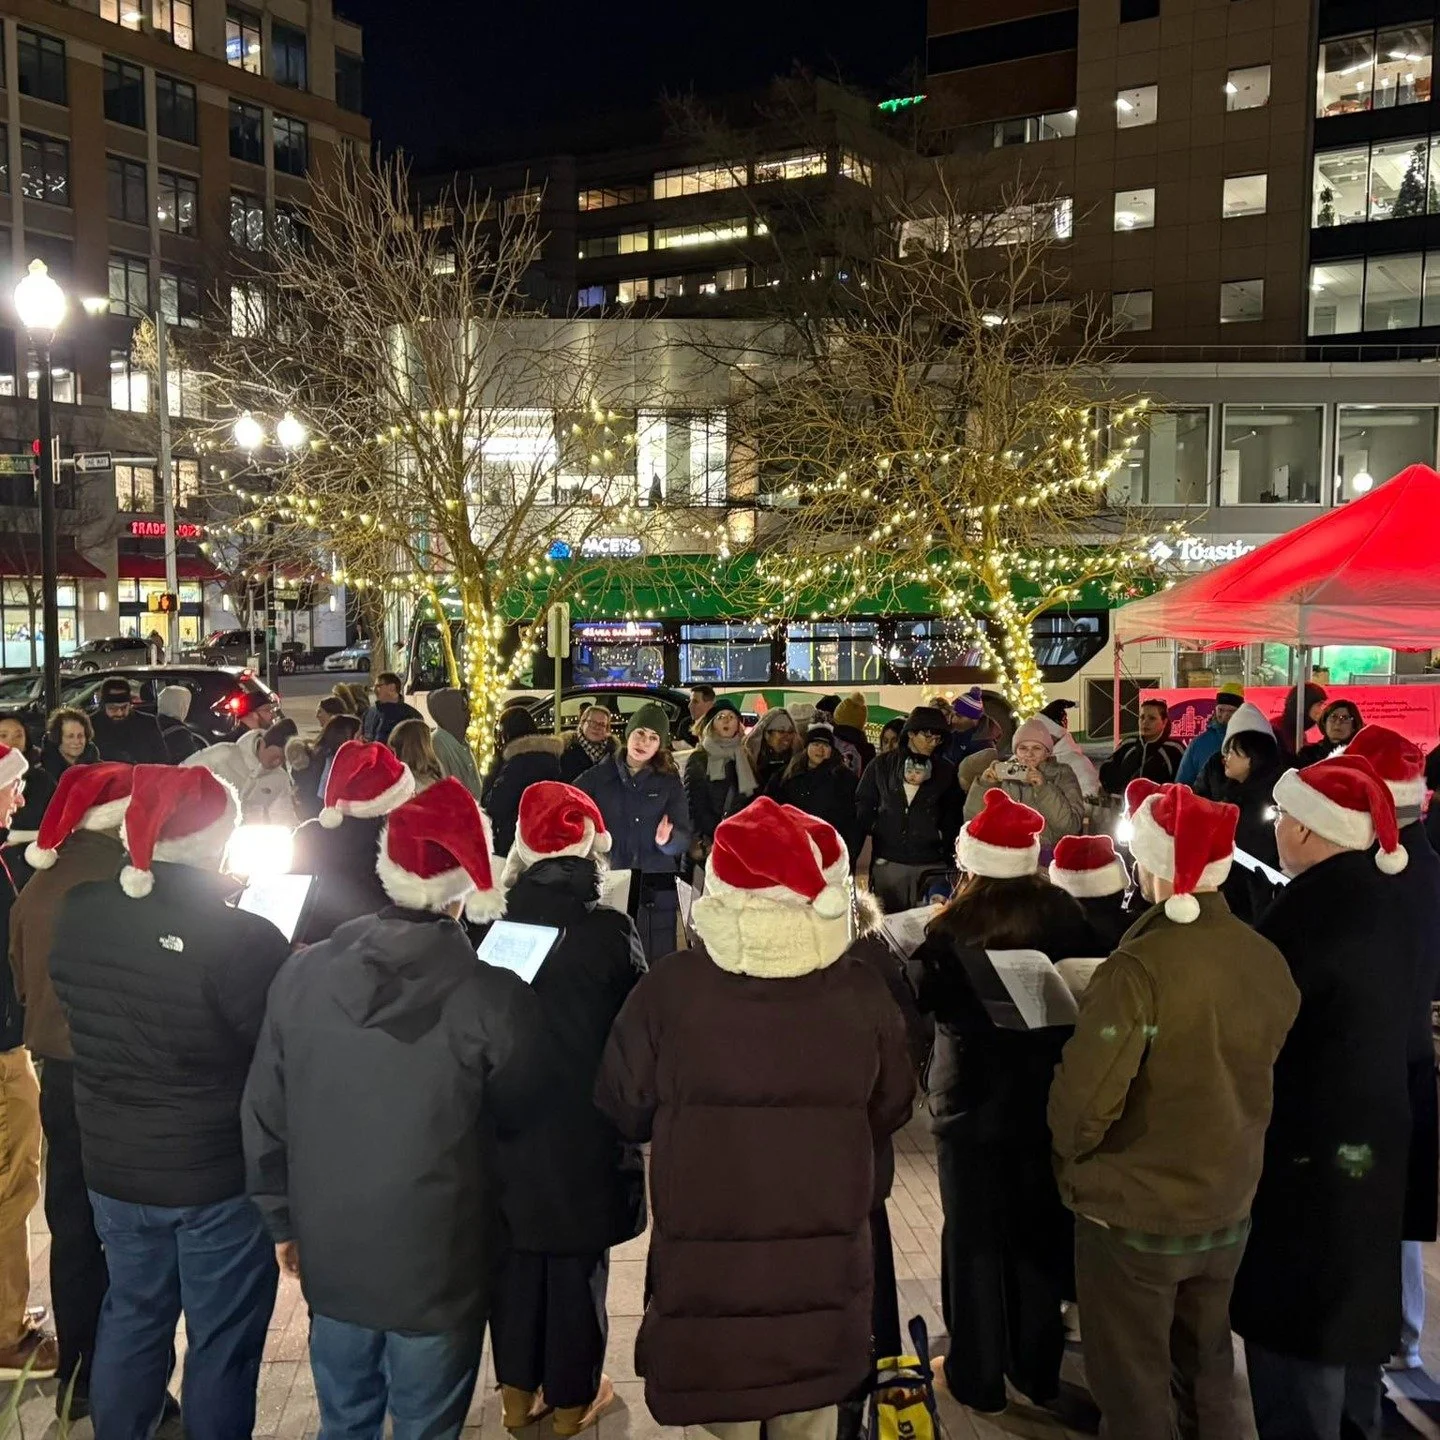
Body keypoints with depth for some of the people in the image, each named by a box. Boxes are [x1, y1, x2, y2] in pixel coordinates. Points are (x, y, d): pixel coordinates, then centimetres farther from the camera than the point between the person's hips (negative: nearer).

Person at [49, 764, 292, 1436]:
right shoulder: (242, 940, -28)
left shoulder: (75, 914, -9)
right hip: (220, 1176, -5)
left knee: (131, 1318, 25)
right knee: (222, 1338, 14)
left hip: (111, 1166, 6)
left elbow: (83, 1013, 7)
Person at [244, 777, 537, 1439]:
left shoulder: (301, 975, -10)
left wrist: (283, 1218, 14)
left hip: (330, 1253, 4)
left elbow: (263, 1112, 0)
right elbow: (519, 1115, -7)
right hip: (438, 1263, -3)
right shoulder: (495, 997, -23)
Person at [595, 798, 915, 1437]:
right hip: (825, 1261, 1)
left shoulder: (670, 987, -16)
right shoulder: (862, 992, -12)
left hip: (703, 1260, -1)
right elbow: (890, 1110, 4)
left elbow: (624, 1109, -2)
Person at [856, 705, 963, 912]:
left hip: (931, 864, 0)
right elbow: (863, 809, 6)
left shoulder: (945, 771, 7)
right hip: (888, 862, 0)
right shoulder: (882, 766, 5)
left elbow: (953, 818, 9)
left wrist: (951, 861, 0)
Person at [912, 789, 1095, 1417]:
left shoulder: (955, 928, -21)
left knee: (975, 1239, 12)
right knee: (1039, 1234, 19)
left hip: (973, 1105, -4)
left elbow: (915, 996, -11)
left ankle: (979, 1377, 25)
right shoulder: (1065, 915, -9)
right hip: (1049, 1100, 4)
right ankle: (1038, 1370, 35)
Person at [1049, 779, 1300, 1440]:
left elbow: (1083, 1099, -25)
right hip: (1228, 1209, 6)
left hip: (1133, 1215, -6)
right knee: (1208, 1375, 25)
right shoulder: (1269, 961, -7)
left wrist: (1074, 1158, -5)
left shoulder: (1139, 969, -28)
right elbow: (1263, 1081, 6)